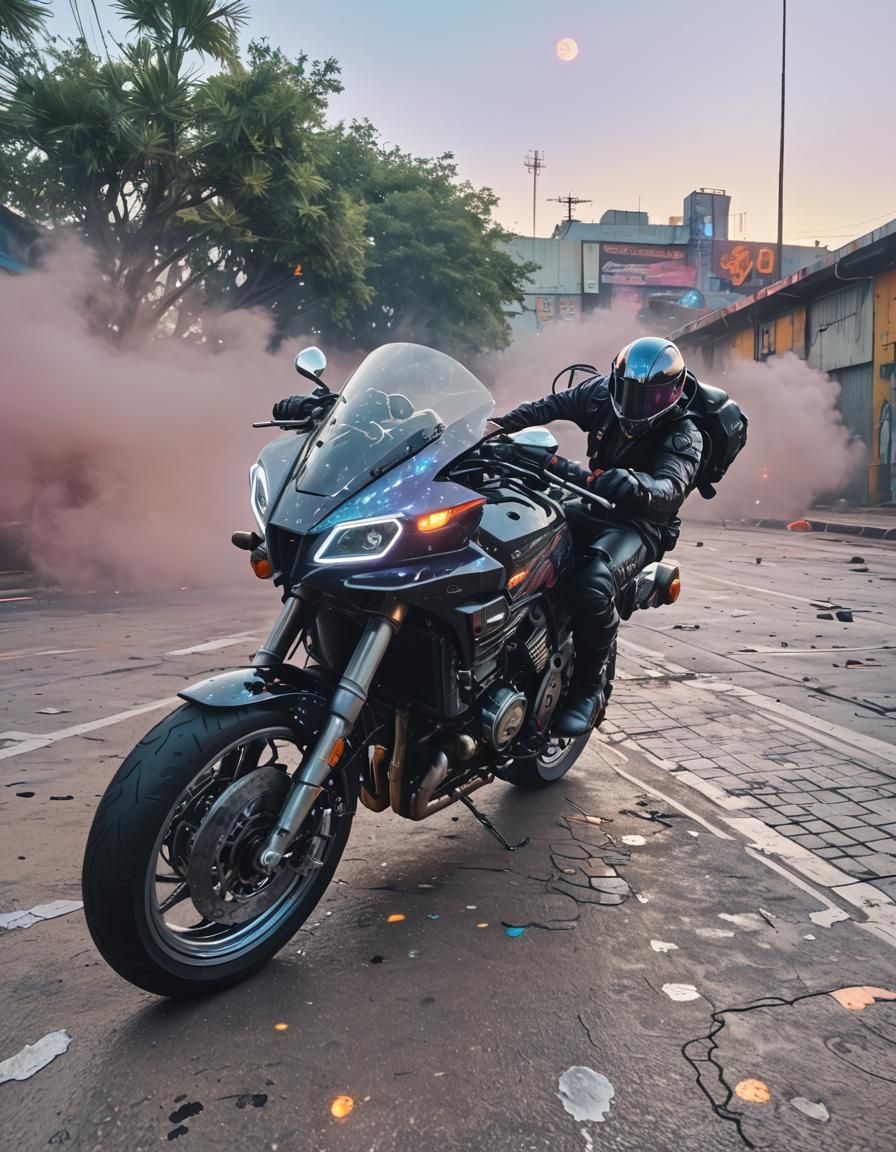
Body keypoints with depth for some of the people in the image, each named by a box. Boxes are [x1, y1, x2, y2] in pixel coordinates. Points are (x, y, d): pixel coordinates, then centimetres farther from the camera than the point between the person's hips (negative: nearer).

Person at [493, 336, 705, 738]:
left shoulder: (683, 434, -15)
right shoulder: (602, 393, -1)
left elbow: (672, 487, -32)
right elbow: (552, 404, 7)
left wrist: (634, 486, -55)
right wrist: (501, 425, -8)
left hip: (640, 524, -6)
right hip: (593, 507, 7)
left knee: (594, 584, -37)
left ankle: (590, 691, -20)